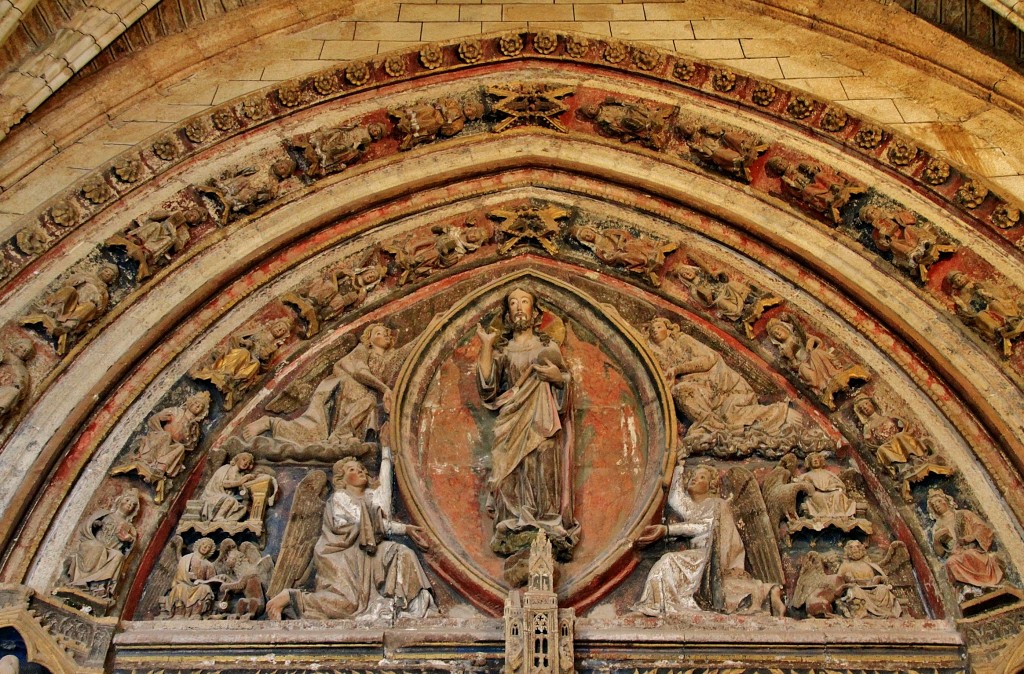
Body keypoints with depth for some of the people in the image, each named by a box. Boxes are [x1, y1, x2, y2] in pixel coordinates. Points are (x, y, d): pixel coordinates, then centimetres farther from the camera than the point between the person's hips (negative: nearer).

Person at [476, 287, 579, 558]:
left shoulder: (548, 346, 13)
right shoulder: (501, 349, 13)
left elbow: (567, 383, 13)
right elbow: (488, 385, -1)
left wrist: (557, 376, -9)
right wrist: (486, 346, -5)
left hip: (542, 424, 0)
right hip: (511, 425, 1)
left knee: (544, 476, -9)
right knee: (513, 476, -8)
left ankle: (549, 539, -8)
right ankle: (514, 538, -6)